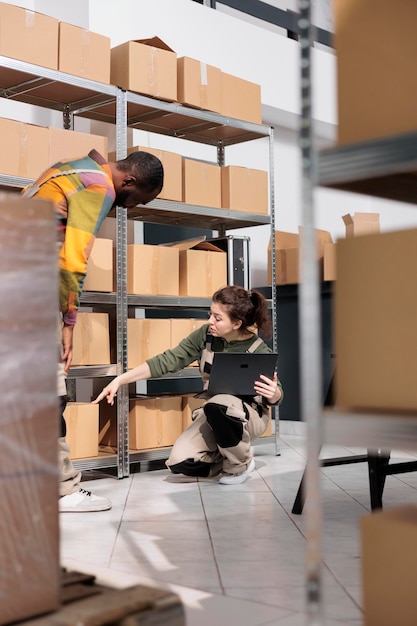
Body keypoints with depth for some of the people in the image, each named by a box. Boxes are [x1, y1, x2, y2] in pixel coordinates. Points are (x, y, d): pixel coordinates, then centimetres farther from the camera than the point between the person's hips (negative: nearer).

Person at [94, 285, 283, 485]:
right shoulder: (206, 335, -9)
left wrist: (273, 393, -31)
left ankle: (240, 464, -10)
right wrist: (120, 379, -11)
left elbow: (275, 398, -5)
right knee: (180, 462, -20)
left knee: (217, 405, -38)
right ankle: (228, 461, 11)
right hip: (214, 415, 4)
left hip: (250, 415, -4)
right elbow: (168, 360, -6)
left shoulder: (259, 351, -18)